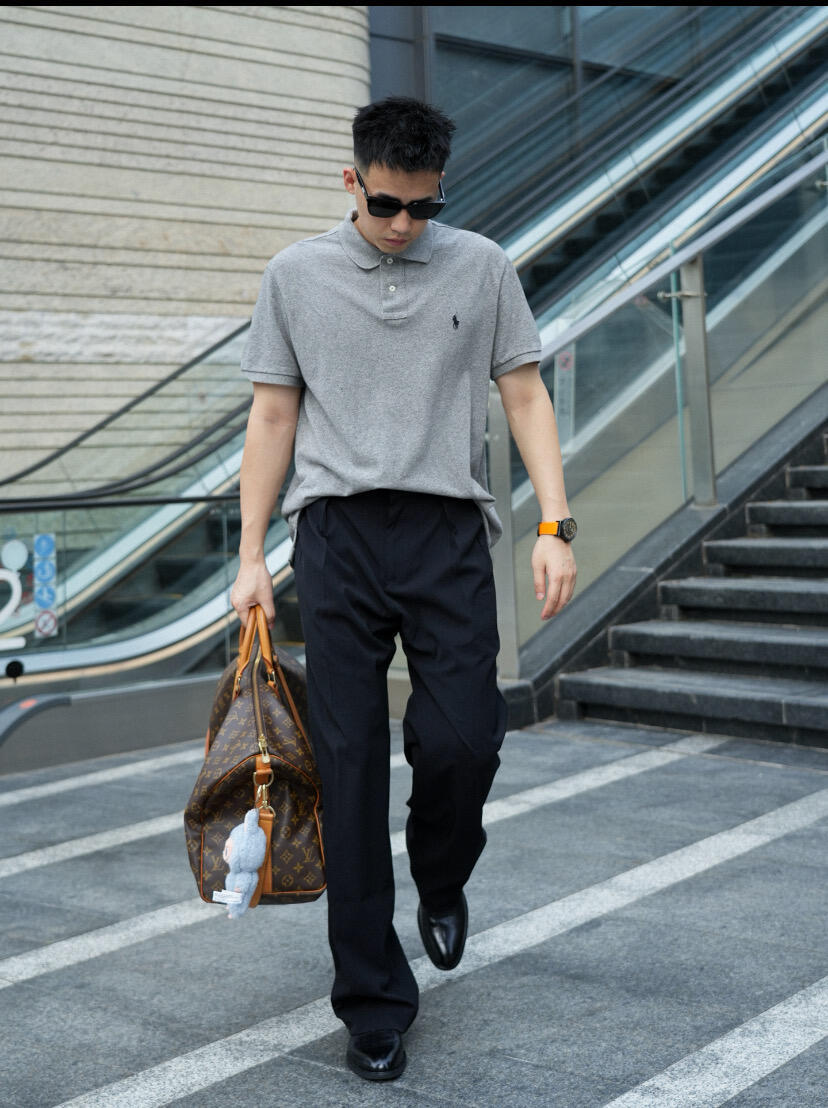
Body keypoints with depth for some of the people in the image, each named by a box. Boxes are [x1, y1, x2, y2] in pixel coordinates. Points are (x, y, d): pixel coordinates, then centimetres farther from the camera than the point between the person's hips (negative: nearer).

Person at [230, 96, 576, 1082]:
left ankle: (442, 881, 25)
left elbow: (524, 395, 9)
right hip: (336, 533, 0)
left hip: (446, 531, 0)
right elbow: (273, 417, 11)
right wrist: (251, 555, 6)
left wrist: (555, 526, -2)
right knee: (348, 768, -2)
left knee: (463, 742, -11)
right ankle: (373, 1004, 8)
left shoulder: (481, 268, 10)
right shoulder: (296, 276, 10)